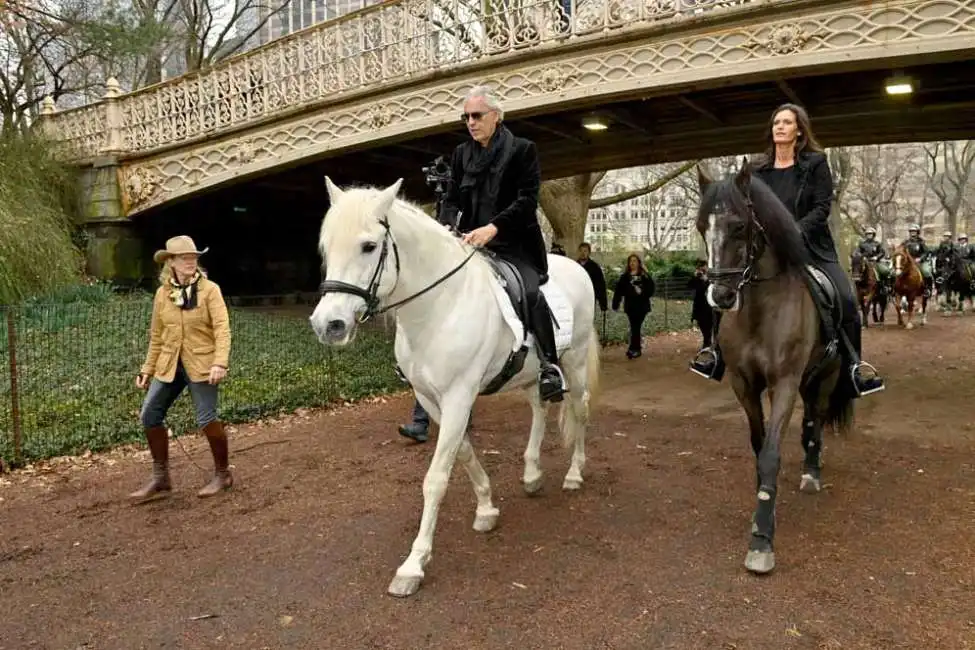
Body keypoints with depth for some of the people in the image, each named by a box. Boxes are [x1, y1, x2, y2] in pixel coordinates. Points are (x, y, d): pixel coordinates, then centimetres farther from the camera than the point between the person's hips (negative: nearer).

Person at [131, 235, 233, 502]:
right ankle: (160, 478, 18)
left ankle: (222, 474, 19)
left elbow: (222, 329, -15)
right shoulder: (162, 293, 6)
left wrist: (220, 363, -26)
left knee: (206, 419, -2)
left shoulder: (209, 289, -7)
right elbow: (156, 336, 12)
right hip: (169, 365, 5)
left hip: (201, 364, -5)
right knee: (149, 415, 3)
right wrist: (147, 369, 11)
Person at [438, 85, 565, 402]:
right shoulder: (461, 154, 13)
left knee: (530, 292, -28)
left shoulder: (522, 150, -1)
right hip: (471, 240, 5)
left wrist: (492, 228, -25)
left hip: (513, 242, -5)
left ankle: (550, 364, -17)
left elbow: (527, 200, -11)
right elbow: (452, 199, 10)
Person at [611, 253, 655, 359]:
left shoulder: (645, 276, 2)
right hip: (630, 305, 2)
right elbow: (618, 291, 2)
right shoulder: (625, 276, 5)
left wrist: (643, 293, -20)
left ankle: (633, 349, -3)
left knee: (635, 327, -5)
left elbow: (651, 288, -4)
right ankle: (637, 348, 14)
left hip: (641, 306, -1)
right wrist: (615, 304, -3)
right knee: (635, 327, 3)